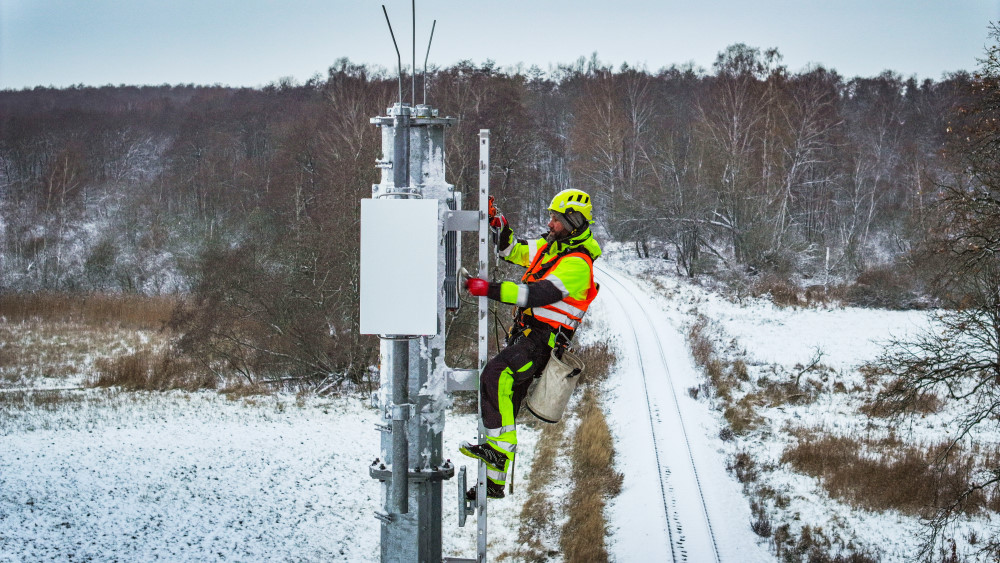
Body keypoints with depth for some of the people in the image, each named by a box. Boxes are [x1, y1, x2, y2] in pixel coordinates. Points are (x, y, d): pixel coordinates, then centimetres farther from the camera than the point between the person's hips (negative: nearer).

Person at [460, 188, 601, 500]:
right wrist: (498, 221, 8)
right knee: (508, 400, 10)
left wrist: (491, 289, -31)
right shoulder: (549, 247, 13)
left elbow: (539, 294, -27)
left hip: (544, 339, -9)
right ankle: (494, 482, 17)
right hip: (524, 333, 9)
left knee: (495, 375, -31)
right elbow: (512, 251, 25)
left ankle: (499, 447, -30)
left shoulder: (577, 264, -15)